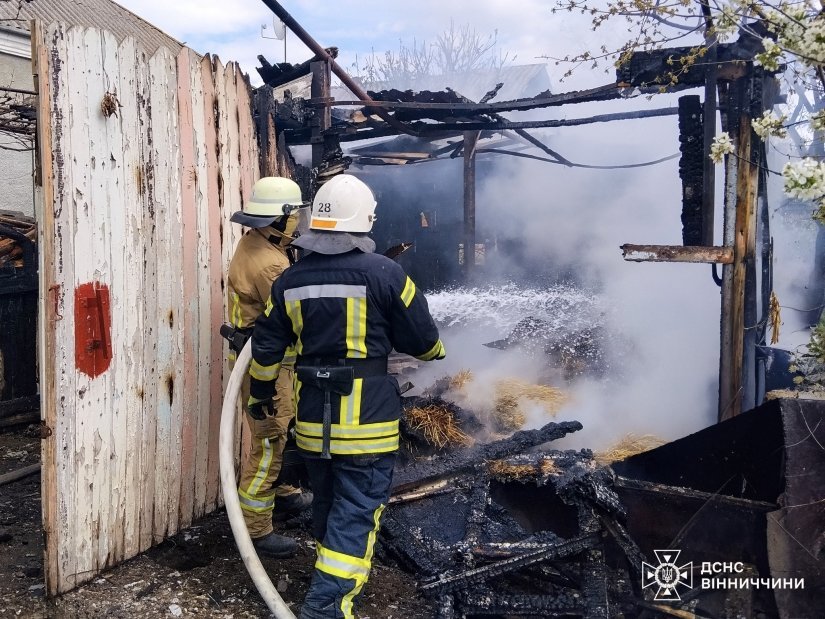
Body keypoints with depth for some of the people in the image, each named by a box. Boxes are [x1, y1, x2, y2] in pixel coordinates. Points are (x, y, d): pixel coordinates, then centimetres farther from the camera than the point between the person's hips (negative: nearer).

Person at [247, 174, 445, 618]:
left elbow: (266, 347, 9)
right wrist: (434, 348, 19)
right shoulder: (384, 273, -12)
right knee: (356, 513, 2)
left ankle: (334, 572, 44)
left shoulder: (290, 279, 2)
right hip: (365, 421, -5)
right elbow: (422, 340, -4)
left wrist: (260, 393, 25)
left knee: (327, 505, 23)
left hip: (312, 419, 6)